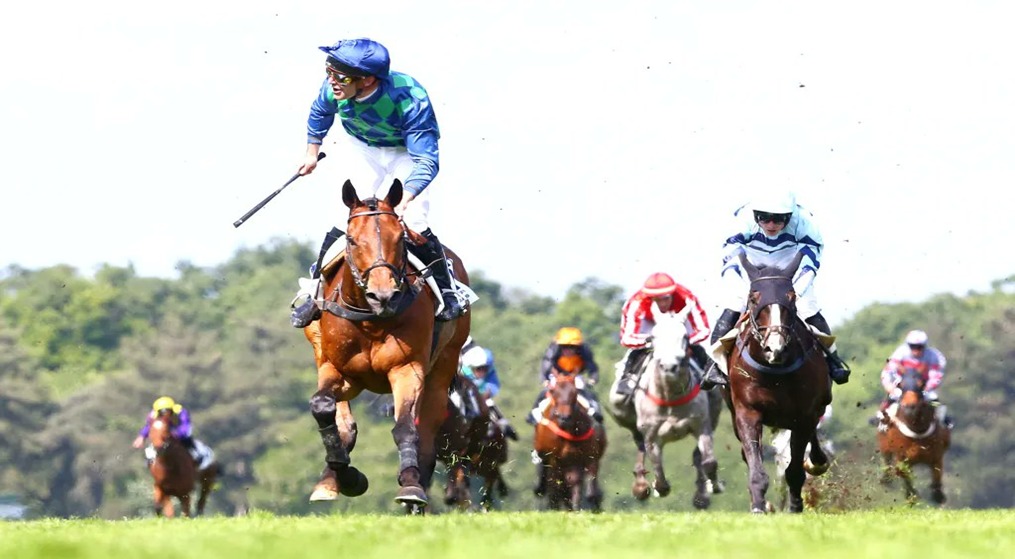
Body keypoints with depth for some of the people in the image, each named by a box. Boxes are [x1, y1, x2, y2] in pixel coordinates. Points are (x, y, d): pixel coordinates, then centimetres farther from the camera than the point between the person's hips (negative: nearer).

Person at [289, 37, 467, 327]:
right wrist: (312, 152, 15)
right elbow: (320, 113, 1)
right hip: (360, 148, 3)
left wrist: (404, 200, -53)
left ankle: (446, 287, 7)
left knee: (413, 222, -14)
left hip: (407, 153, -3)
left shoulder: (409, 99, -40)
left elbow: (426, 161, -38)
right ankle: (316, 285, 2)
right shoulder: (333, 89, -27)